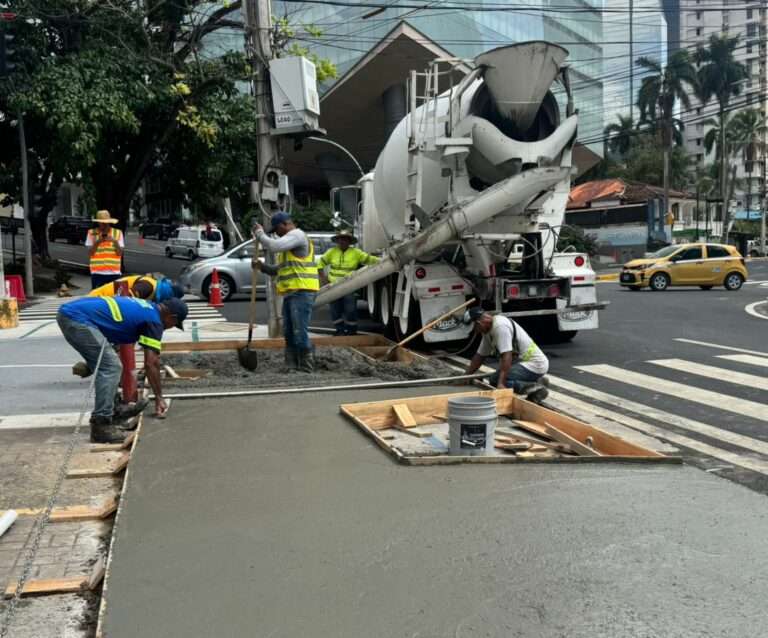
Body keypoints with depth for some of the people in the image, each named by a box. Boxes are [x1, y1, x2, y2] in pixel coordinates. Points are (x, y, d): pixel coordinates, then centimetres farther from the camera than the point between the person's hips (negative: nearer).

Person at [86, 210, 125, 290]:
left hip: (114, 272, 1)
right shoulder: (92, 233, 4)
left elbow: (120, 253, 1)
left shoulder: (118, 233, 7)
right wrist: (98, 242, -13)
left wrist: (115, 241, -14)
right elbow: (90, 254, 0)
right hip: (97, 273, -1)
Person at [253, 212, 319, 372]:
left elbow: (273, 246, -21)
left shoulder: (297, 234, -6)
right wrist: (262, 266, 11)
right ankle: (291, 367, 16)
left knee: (300, 333, -12)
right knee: (289, 334, 11)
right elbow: (279, 270, 27)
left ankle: (307, 370, -10)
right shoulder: (289, 240, 26)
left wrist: (259, 233, -4)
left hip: (302, 292, -10)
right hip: (290, 293, 10)